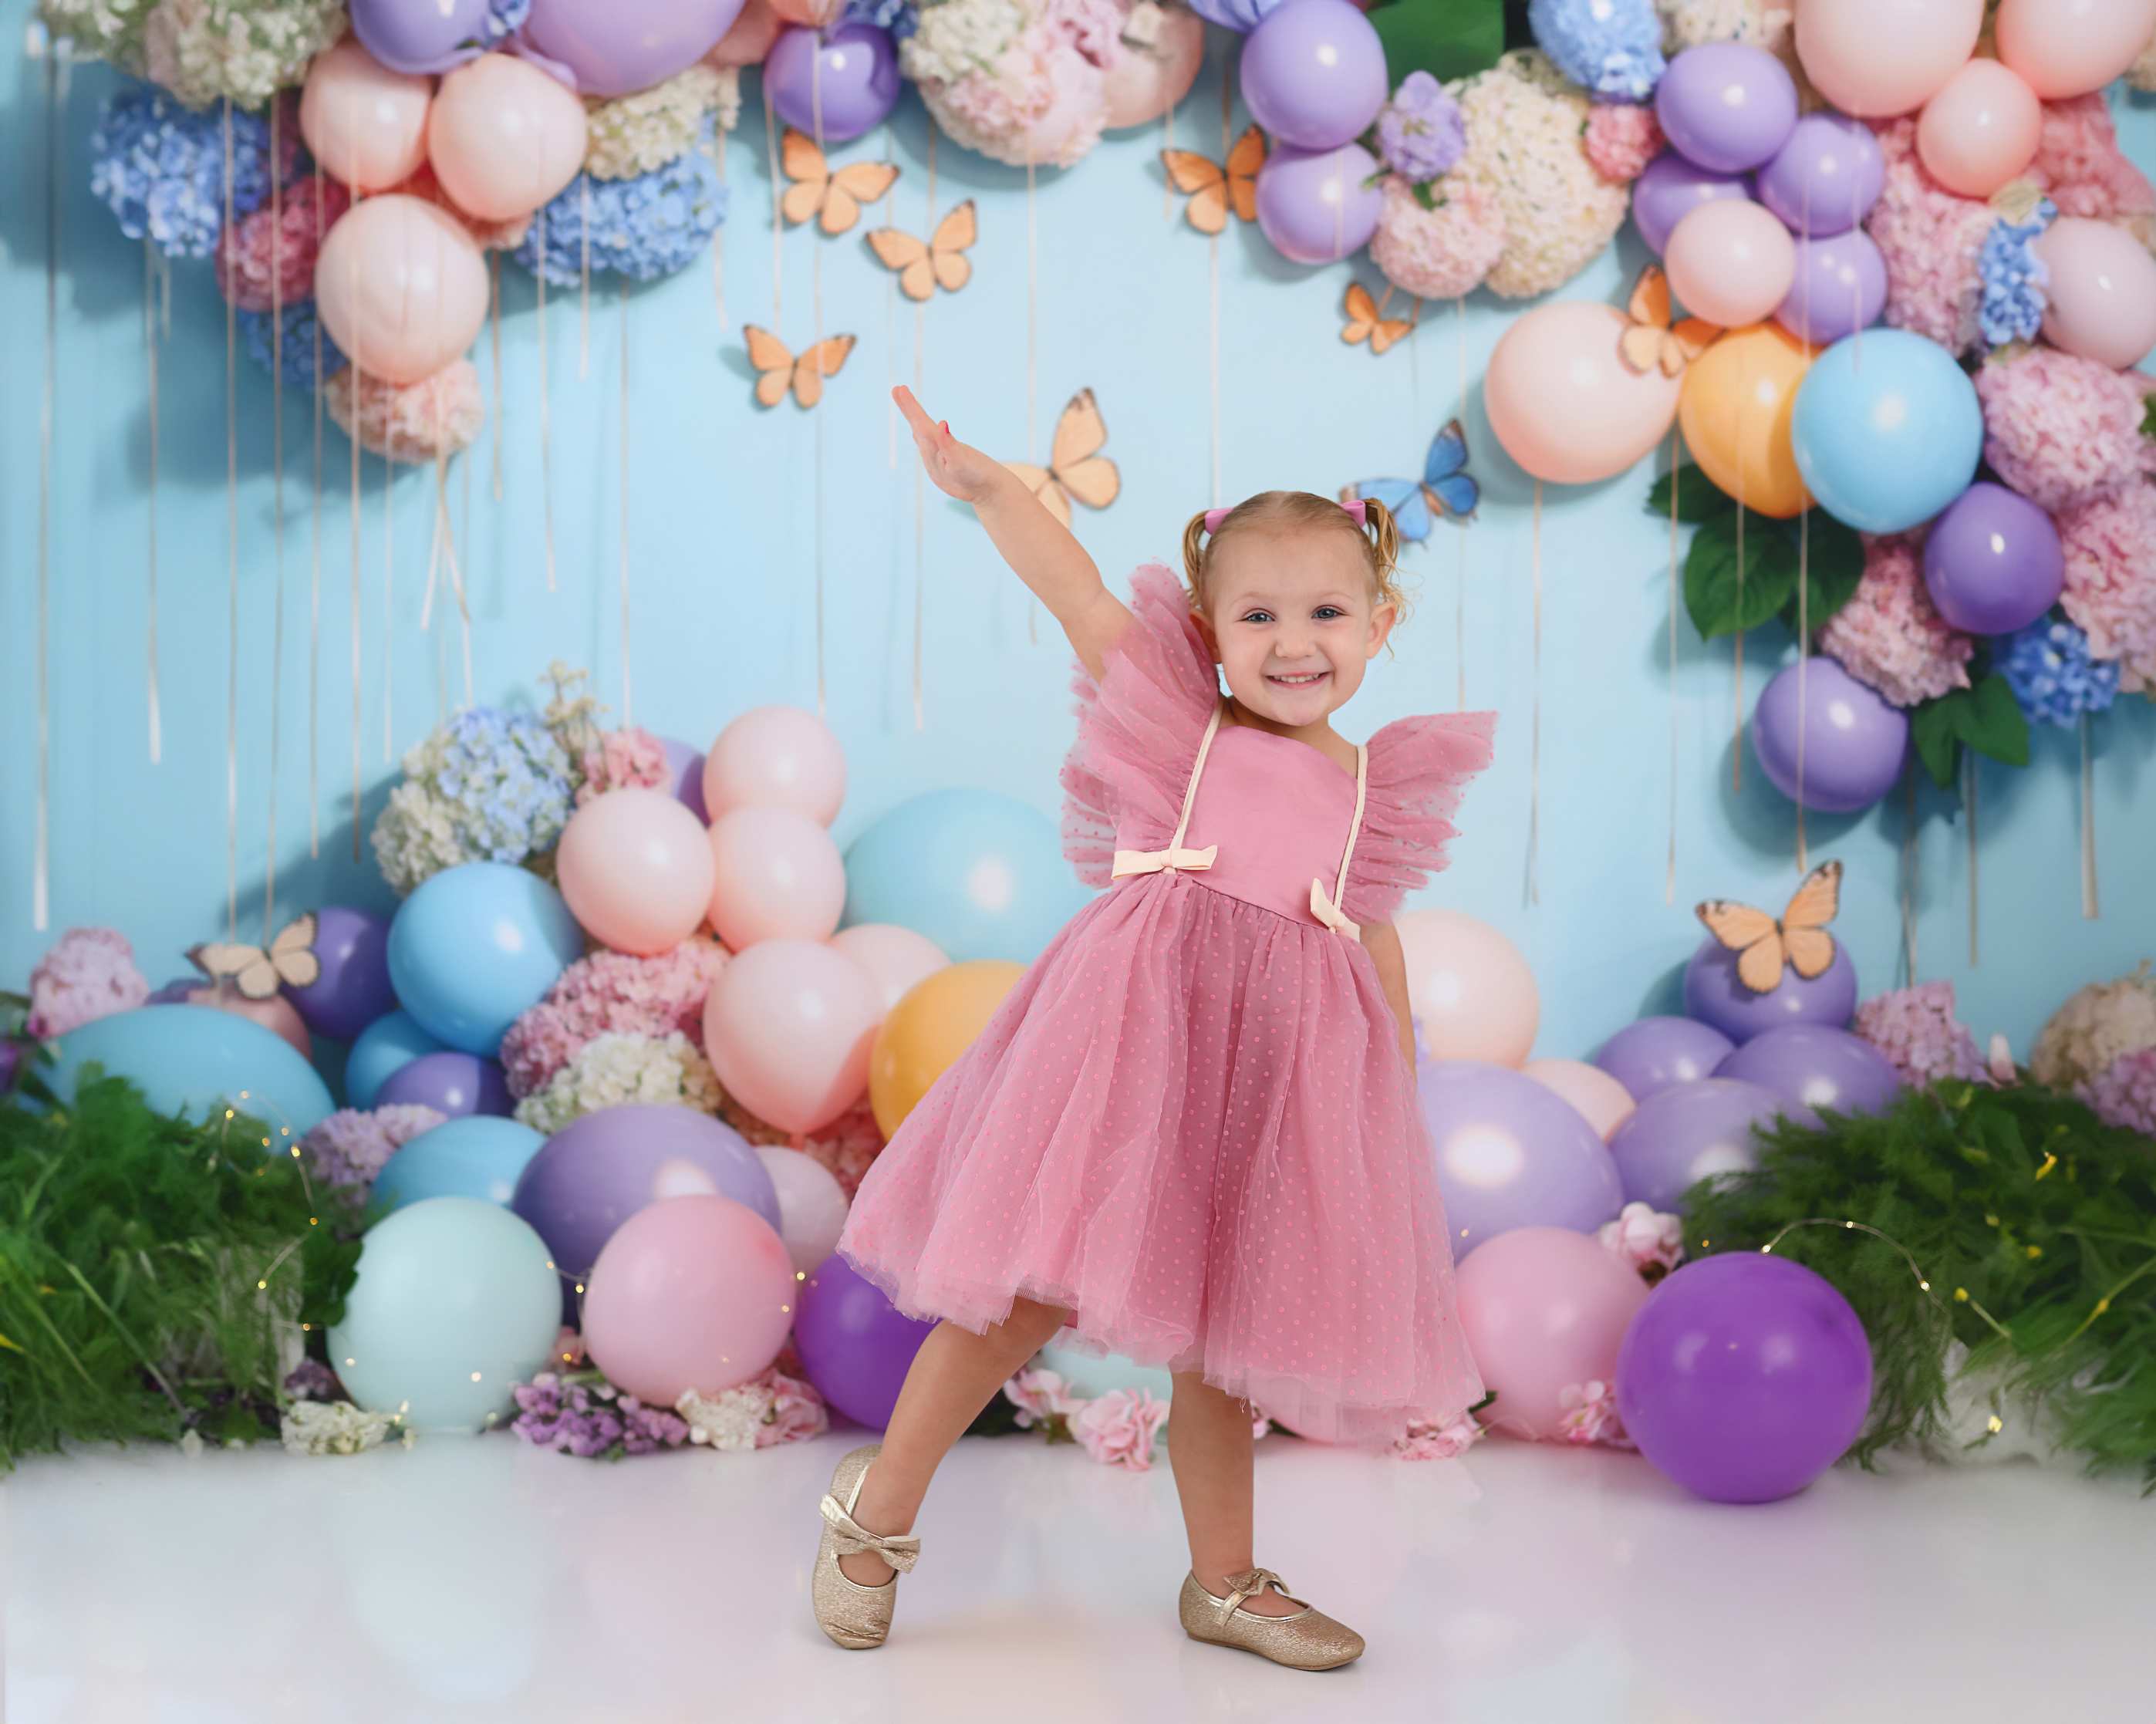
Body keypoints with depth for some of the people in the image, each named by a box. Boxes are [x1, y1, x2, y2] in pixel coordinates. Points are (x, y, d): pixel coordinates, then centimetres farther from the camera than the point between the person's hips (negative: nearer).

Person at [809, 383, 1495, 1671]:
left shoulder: (1375, 784, 14)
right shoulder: (1177, 721, 5)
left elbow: (1375, 941, 20)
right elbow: (1074, 588, -2)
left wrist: (1403, 1091, 20)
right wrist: (988, 487, -10)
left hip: (1280, 1061, 4)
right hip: (1135, 1023, -3)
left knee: (1218, 1324, 14)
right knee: (1031, 1288, -6)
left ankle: (1225, 1579, 29)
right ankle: (877, 1509, 13)